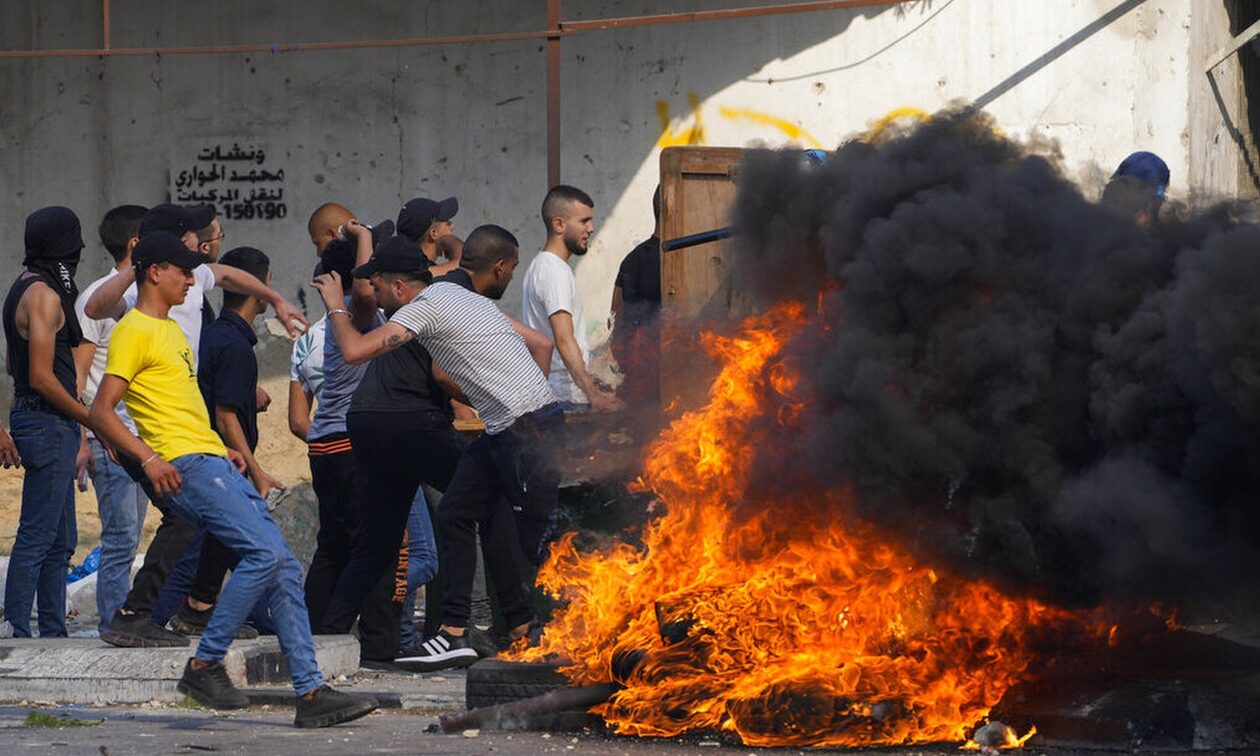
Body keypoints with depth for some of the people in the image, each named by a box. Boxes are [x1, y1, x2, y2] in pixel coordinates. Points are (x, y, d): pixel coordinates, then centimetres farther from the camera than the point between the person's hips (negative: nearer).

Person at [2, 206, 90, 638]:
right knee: (37, 537, -9)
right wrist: (90, 418, -11)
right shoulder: (44, 295, -15)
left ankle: (53, 631, 17)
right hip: (48, 422, -10)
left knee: (60, 539, 14)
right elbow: (41, 377, -20)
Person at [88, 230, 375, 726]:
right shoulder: (135, 331, -6)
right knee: (266, 552, -22)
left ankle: (310, 692, -3)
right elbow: (102, 412, -13)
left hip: (215, 463, 10)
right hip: (185, 466, -10)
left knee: (284, 567, 0)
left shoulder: (171, 329, 24)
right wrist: (148, 458, -24)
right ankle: (205, 666, -12)